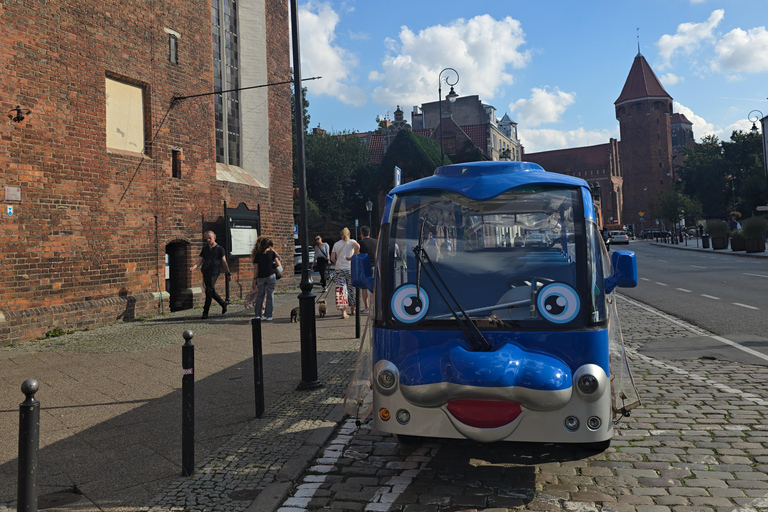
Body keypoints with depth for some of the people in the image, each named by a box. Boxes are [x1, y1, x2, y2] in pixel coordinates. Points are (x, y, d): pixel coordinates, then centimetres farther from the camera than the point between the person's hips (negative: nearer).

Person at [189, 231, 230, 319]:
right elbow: (200, 260, 11)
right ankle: (223, 304, 31)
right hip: (205, 271, 6)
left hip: (214, 272, -6)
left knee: (209, 291, -10)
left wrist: (227, 272, -1)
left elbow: (224, 261, 3)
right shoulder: (205, 249, 16)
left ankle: (205, 312, -6)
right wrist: (194, 267, -8)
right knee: (211, 291, 10)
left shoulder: (219, 249, 2)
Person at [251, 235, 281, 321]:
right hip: (271, 276, -2)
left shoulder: (257, 254, 2)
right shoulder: (272, 252, -2)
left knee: (260, 295, 14)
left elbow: (255, 268, 1)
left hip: (260, 277, 2)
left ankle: (258, 315, 14)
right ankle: (268, 315, 2)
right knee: (270, 295, 4)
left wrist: (255, 278, 8)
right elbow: (278, 264, -5)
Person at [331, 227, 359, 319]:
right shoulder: (352, 241, 4)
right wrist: (352, 257, -11)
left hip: (339, 269, 1)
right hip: (350, 268, -1)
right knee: (351, 288, 12)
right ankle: (352, 309, 24)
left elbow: (332, 258, 4)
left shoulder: (336, 244, 11)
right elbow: (357, 246, -20)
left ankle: (343, 311, -12)